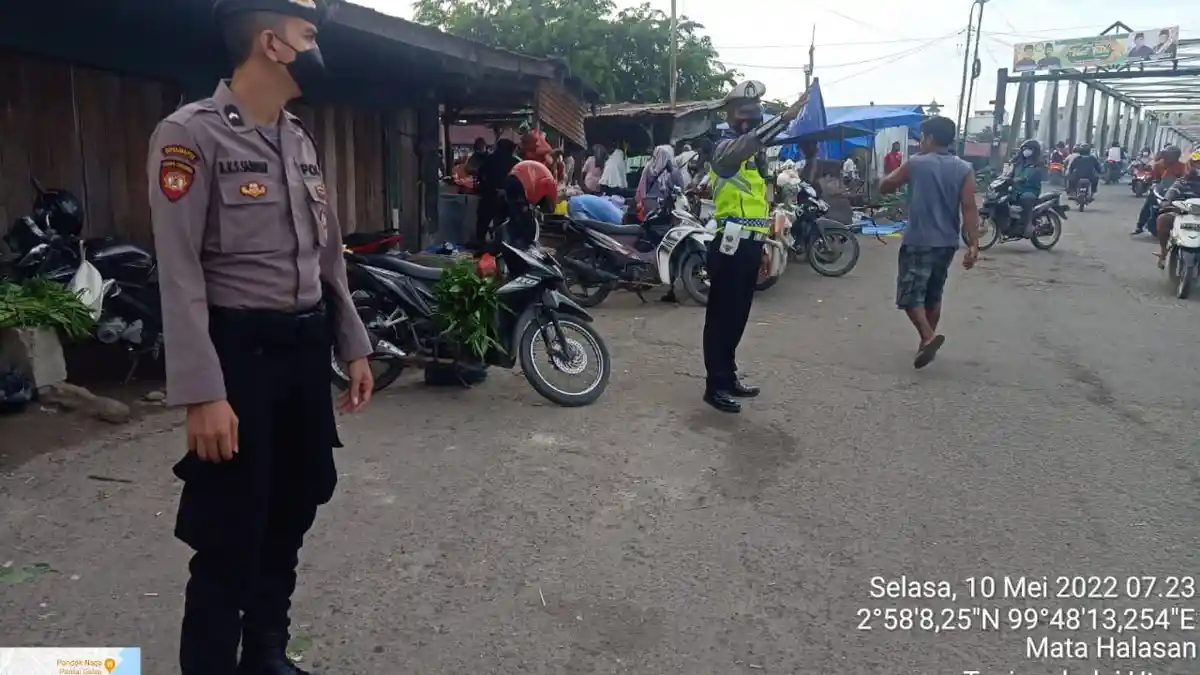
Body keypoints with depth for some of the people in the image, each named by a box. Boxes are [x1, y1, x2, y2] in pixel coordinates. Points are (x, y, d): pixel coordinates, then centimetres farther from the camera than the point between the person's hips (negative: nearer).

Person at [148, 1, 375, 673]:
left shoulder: (302, 140, 12)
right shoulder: (191, 132, -11)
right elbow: (180, 274, -17)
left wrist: (353, 345, 13)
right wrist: (202, 393, -22)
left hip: (306, 350, 8)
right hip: (240, 353, -7)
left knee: (291, 515, 17)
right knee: (231, 538, 1)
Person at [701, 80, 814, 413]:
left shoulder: (757, 151, 19)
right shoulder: (727, 147, -9)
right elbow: (748, 142, -35)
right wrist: (785, 118, -42)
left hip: (750, 245, 9)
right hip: (731, 245, -9)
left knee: (738, 316, 15)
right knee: (721, 317, -4)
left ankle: (729, 376, 26)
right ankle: (715, 386, 2)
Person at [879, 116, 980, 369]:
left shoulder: (915, 164, -5)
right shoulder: (964, 170, 2)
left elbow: (884, 187, 7)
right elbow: (969, 208, -6)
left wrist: (900, 173, 25)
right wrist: (973, 245, -9)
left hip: (918, 241, -5)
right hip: (947, 243, 5)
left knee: (910, 295, -3)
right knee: (934, 295, 18)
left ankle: (929, 337, -24)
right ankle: (927, 340, 24)